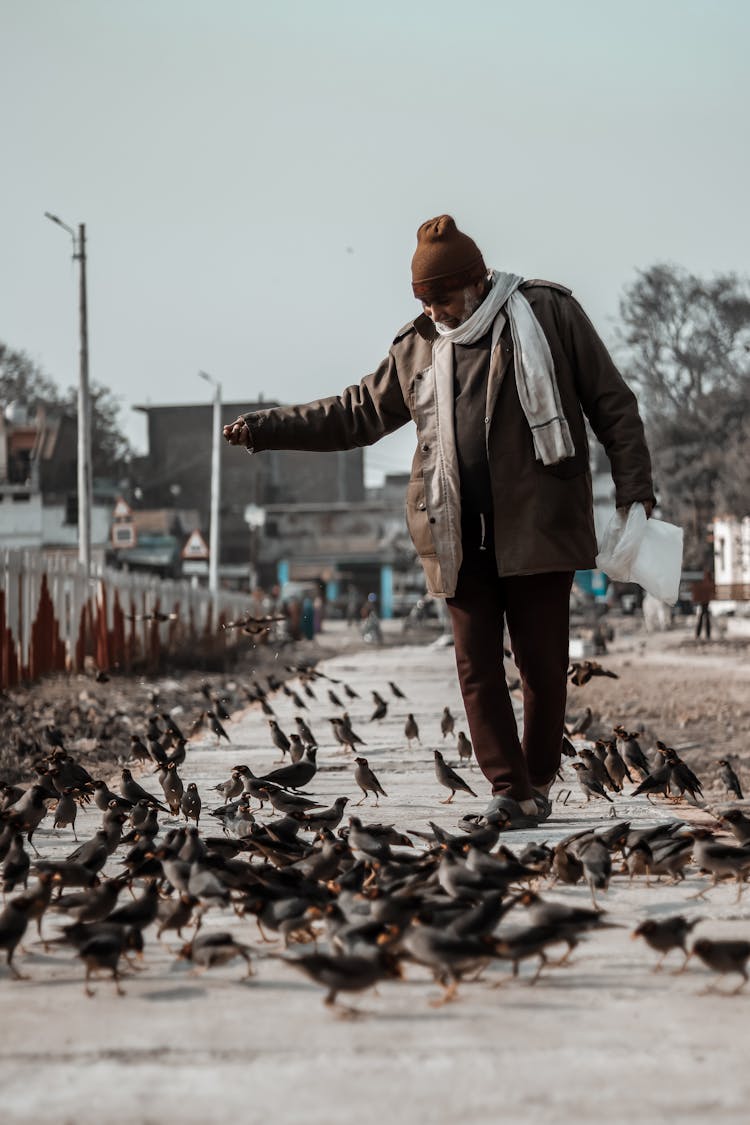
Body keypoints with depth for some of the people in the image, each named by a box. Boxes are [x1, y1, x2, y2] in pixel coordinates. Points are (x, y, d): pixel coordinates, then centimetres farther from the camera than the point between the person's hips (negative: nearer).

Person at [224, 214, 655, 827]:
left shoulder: (548, 312, 2)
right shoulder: (418, 345, 13)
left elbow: (612, 403, 3)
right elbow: (359, 412, 21)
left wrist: (634, 488, -5)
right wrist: (266, 428, 15)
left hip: (536, 526, -3)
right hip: (459, 538, 4)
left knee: (542, 661, 1)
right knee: (477, 664, -4)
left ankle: (539, 784, 16)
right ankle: (510, 792, -3)